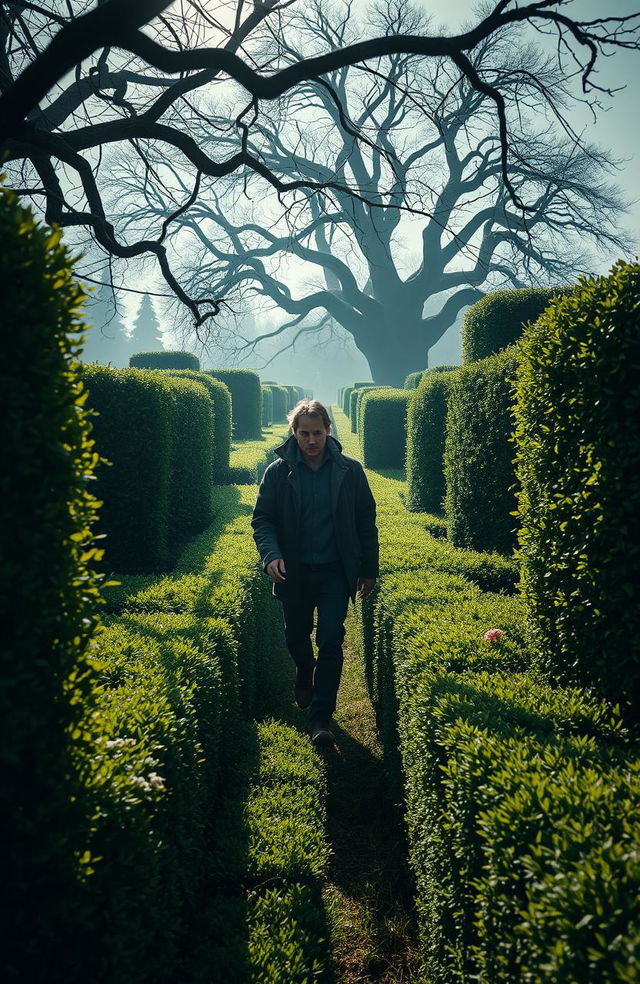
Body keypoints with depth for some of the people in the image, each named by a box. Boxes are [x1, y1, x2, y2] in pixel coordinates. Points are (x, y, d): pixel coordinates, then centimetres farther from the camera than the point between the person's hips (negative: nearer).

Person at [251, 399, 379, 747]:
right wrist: (271, 555, -21)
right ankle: (305, 673, 52)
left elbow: (366, 521, 2)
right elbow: (262, 519, -2)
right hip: (294, 572, 1)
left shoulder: (350, 470, -5)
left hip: (335, 572, -1)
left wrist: (369, 569, 4)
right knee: (296, 636, 19)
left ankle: (321, 717, 3)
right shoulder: (278, 472, -6)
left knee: (331, 643, -6)